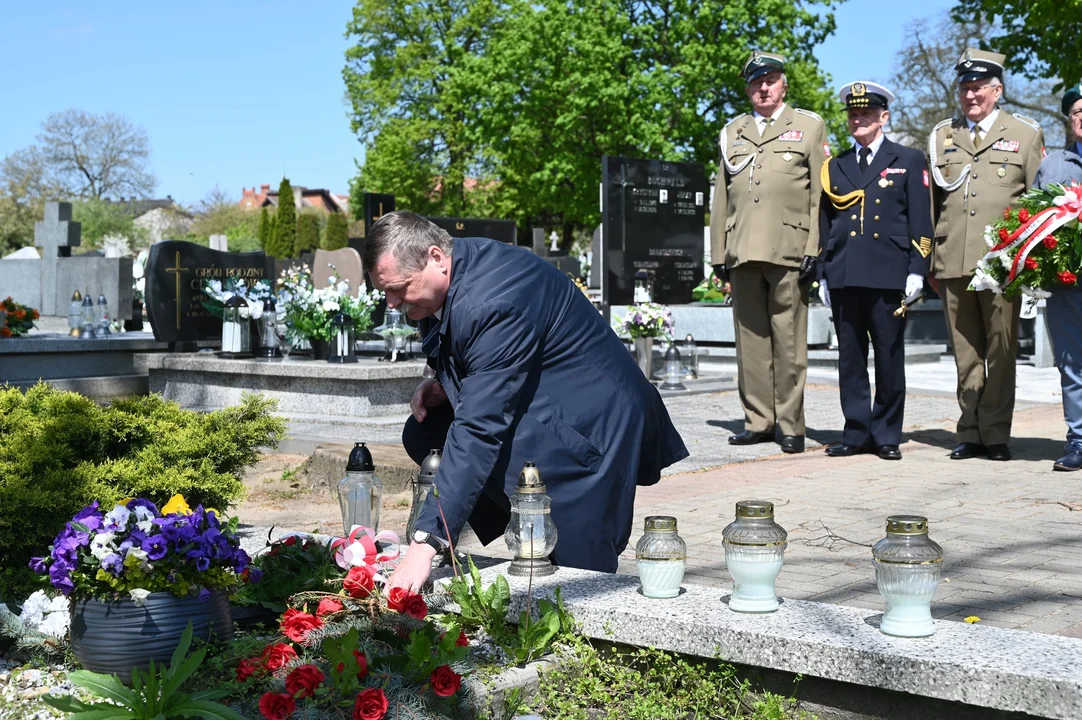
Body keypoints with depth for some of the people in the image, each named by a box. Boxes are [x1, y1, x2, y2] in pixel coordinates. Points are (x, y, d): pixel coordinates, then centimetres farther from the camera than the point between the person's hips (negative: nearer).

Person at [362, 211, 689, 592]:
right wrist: (442, 385, -5)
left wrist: (426, 542, -38)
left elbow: (480, 430, -36)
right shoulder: (463, 264, 0)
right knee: (422, 434, 0)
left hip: (591, 426, -10)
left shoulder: (492, 303, -31)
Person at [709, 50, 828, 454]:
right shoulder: (733, 132, 21)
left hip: (788, 251, -3)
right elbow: (721, 197, 20)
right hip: (742, 252, 4)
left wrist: (814, 250, -6)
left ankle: (791, 425, 3)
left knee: (789, 340, -3)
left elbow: (820, 194, 4)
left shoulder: (809, 126, 11)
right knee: (750, 338, 5)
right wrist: (719, 252, 11)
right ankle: (758, 421, 12)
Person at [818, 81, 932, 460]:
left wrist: (917, 270, -5)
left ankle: (887, 435, 9)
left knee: (889, 358, 1)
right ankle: (856, 432, 12)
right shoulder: (835, 167, 17)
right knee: (850, 358, 5)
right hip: (844, 276, 3)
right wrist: (822, 274, 10)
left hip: (889, 276, -3)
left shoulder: (909, 161, 9)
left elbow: (921, 221, 4)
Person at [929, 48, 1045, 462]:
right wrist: (929, 262, 9)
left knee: (1000, 351, 0)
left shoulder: (1025, 133, 9)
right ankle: (970, 432, 12)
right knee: (965, 354, 5)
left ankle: (996, 435, 8)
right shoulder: (941, 136, 16)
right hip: (953, 264, 2)